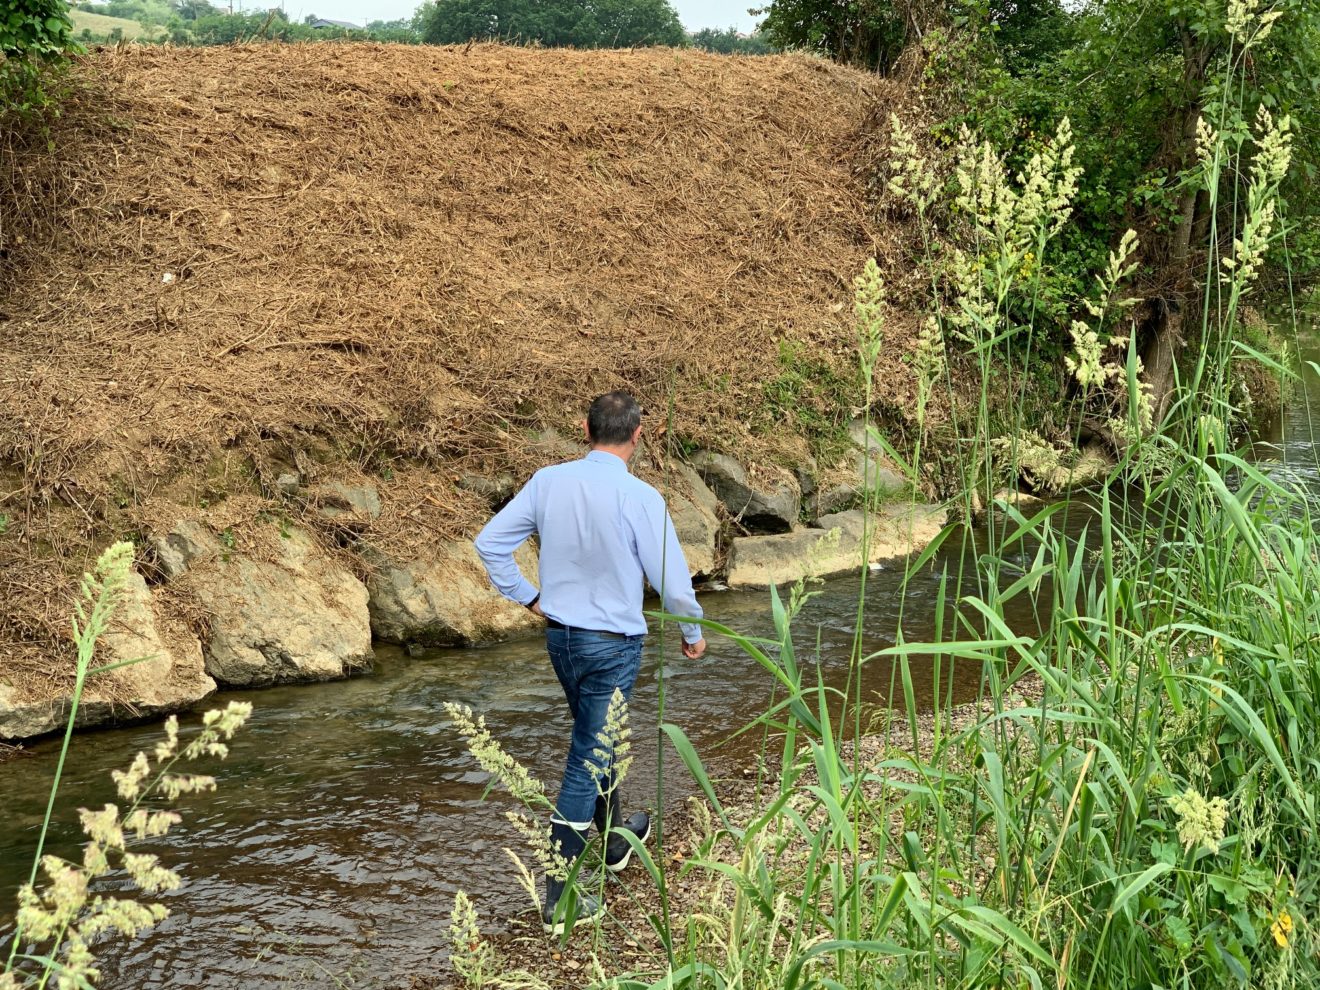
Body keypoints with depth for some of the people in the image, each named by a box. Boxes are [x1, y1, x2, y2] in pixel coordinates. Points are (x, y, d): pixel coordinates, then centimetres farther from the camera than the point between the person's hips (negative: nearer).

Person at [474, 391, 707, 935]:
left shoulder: (547, 482, -5)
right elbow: (671, 576, -14)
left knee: (595, 740, 26)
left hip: (559, 636, 6)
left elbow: (490, 542, 0)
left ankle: (615, 837, 47)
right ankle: (559, 899, 2)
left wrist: (527, 597, 10)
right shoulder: (639, 497, -19)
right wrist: (693, 634, 3)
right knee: (588, 761, 0)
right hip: (612, 643, -6)